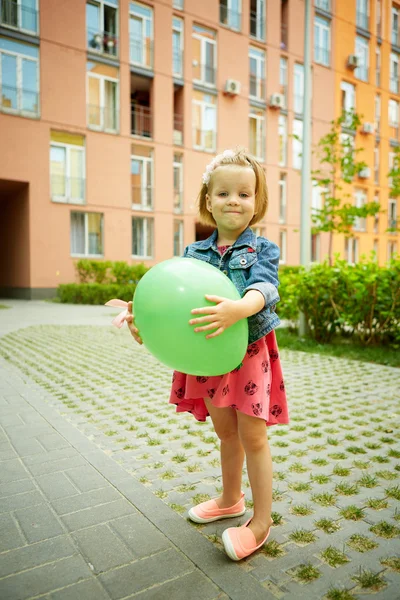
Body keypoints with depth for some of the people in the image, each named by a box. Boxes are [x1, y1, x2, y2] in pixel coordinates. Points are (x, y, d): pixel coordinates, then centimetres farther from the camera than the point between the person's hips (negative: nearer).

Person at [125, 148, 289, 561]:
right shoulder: (194, 253, 3)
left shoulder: (262, 250, -7)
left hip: (249, 352, -4)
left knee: (252, 435, 5)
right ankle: (230, 500, 43)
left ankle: (261, 520, 25)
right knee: (225, 432, 20)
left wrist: (238, 309, -47)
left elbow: (264, 288, -25)